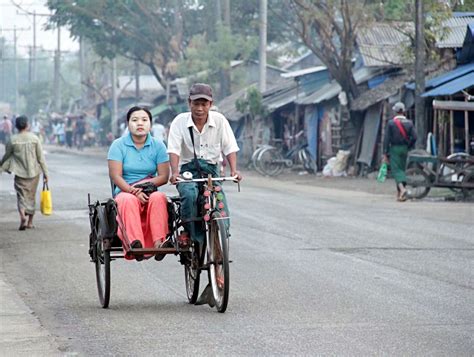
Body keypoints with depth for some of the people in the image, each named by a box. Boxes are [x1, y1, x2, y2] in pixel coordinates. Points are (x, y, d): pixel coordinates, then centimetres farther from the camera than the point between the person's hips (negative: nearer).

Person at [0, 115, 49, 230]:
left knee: (21, 196, 1)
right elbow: (41, 157, -4)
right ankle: (30, 222, 18)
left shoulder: (13, 140, -6)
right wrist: (45, 173, 2)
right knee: (31, 197, 13)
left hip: (20, 173, -1)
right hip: (33, 173, 1)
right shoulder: (34, 138, -6)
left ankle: (22, 215, -25)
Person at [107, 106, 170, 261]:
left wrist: (145, 185, -15)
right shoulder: (118, 145, 3)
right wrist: (134, 191, -21)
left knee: (158, 198, -34)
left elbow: (164, 177, 1)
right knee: (129, 200, -37)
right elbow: (115, 176, -7)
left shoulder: (158, 146, 8)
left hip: (150, 192, 1)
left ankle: (159, 242, -47)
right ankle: (135, 243, -55)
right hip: (125, 192, -1)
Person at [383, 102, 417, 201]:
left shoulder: (391, 123, -7)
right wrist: (408, 147, 12)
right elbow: (414, 137, -3)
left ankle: (402, 188, -28)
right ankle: (399, 193, 15)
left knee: (396, 170, -5)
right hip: (404, 149, 4)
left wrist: (385, 153, -6)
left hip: (394, 149, -4)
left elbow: (387, 139, -9)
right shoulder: (409, 123, 2)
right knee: (401, 169, 14)